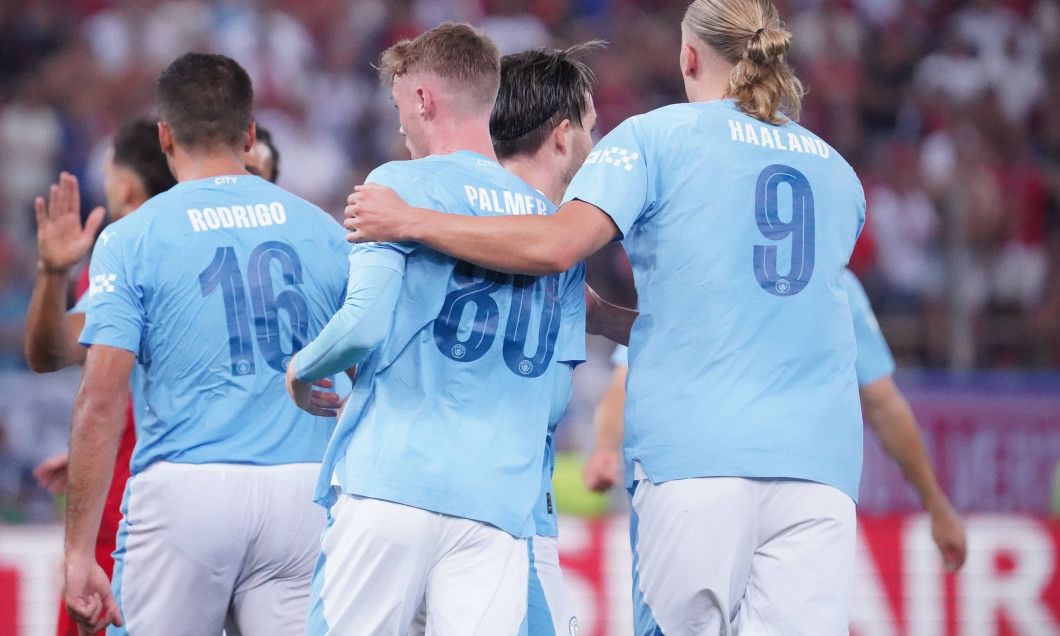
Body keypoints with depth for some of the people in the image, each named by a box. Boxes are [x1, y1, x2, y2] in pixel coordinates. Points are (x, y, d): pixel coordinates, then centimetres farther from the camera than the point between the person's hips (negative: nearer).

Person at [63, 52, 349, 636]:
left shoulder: (130, 240, 0)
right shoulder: (324, 232, 9)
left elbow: (101, 400, -7)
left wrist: (78, 551, -6)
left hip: (183, 490, -3)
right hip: (303, 490, 3)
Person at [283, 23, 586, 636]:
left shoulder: (403, 185, 1)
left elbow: (366, 324, -10)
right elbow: (557, 395, 15)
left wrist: (302, 368, 9)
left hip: (391, 484, -4)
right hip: (501, 501, 4)